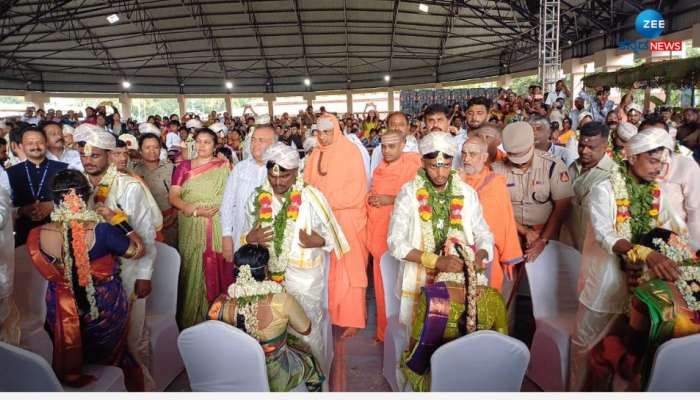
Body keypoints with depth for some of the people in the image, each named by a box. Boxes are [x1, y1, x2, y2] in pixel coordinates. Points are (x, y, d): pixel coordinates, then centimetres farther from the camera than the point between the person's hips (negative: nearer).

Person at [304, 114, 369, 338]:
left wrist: (328, 201, -15)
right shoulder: (315, 154, 12)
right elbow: (307, 184, 14)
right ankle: (329, 312, 19)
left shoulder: (350, 151, -5)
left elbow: (357, 187, -12)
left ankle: (352, 318, 7)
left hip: (345, 219, -5)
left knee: (348, 269, -1)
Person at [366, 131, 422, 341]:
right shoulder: (380, 168, 17)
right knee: (381, 280, 10)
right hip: (378, 229, 6)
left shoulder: (412, 166, -5)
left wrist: (391, 200, -17)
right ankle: (384, 329, 22)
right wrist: (371, 198, 10)